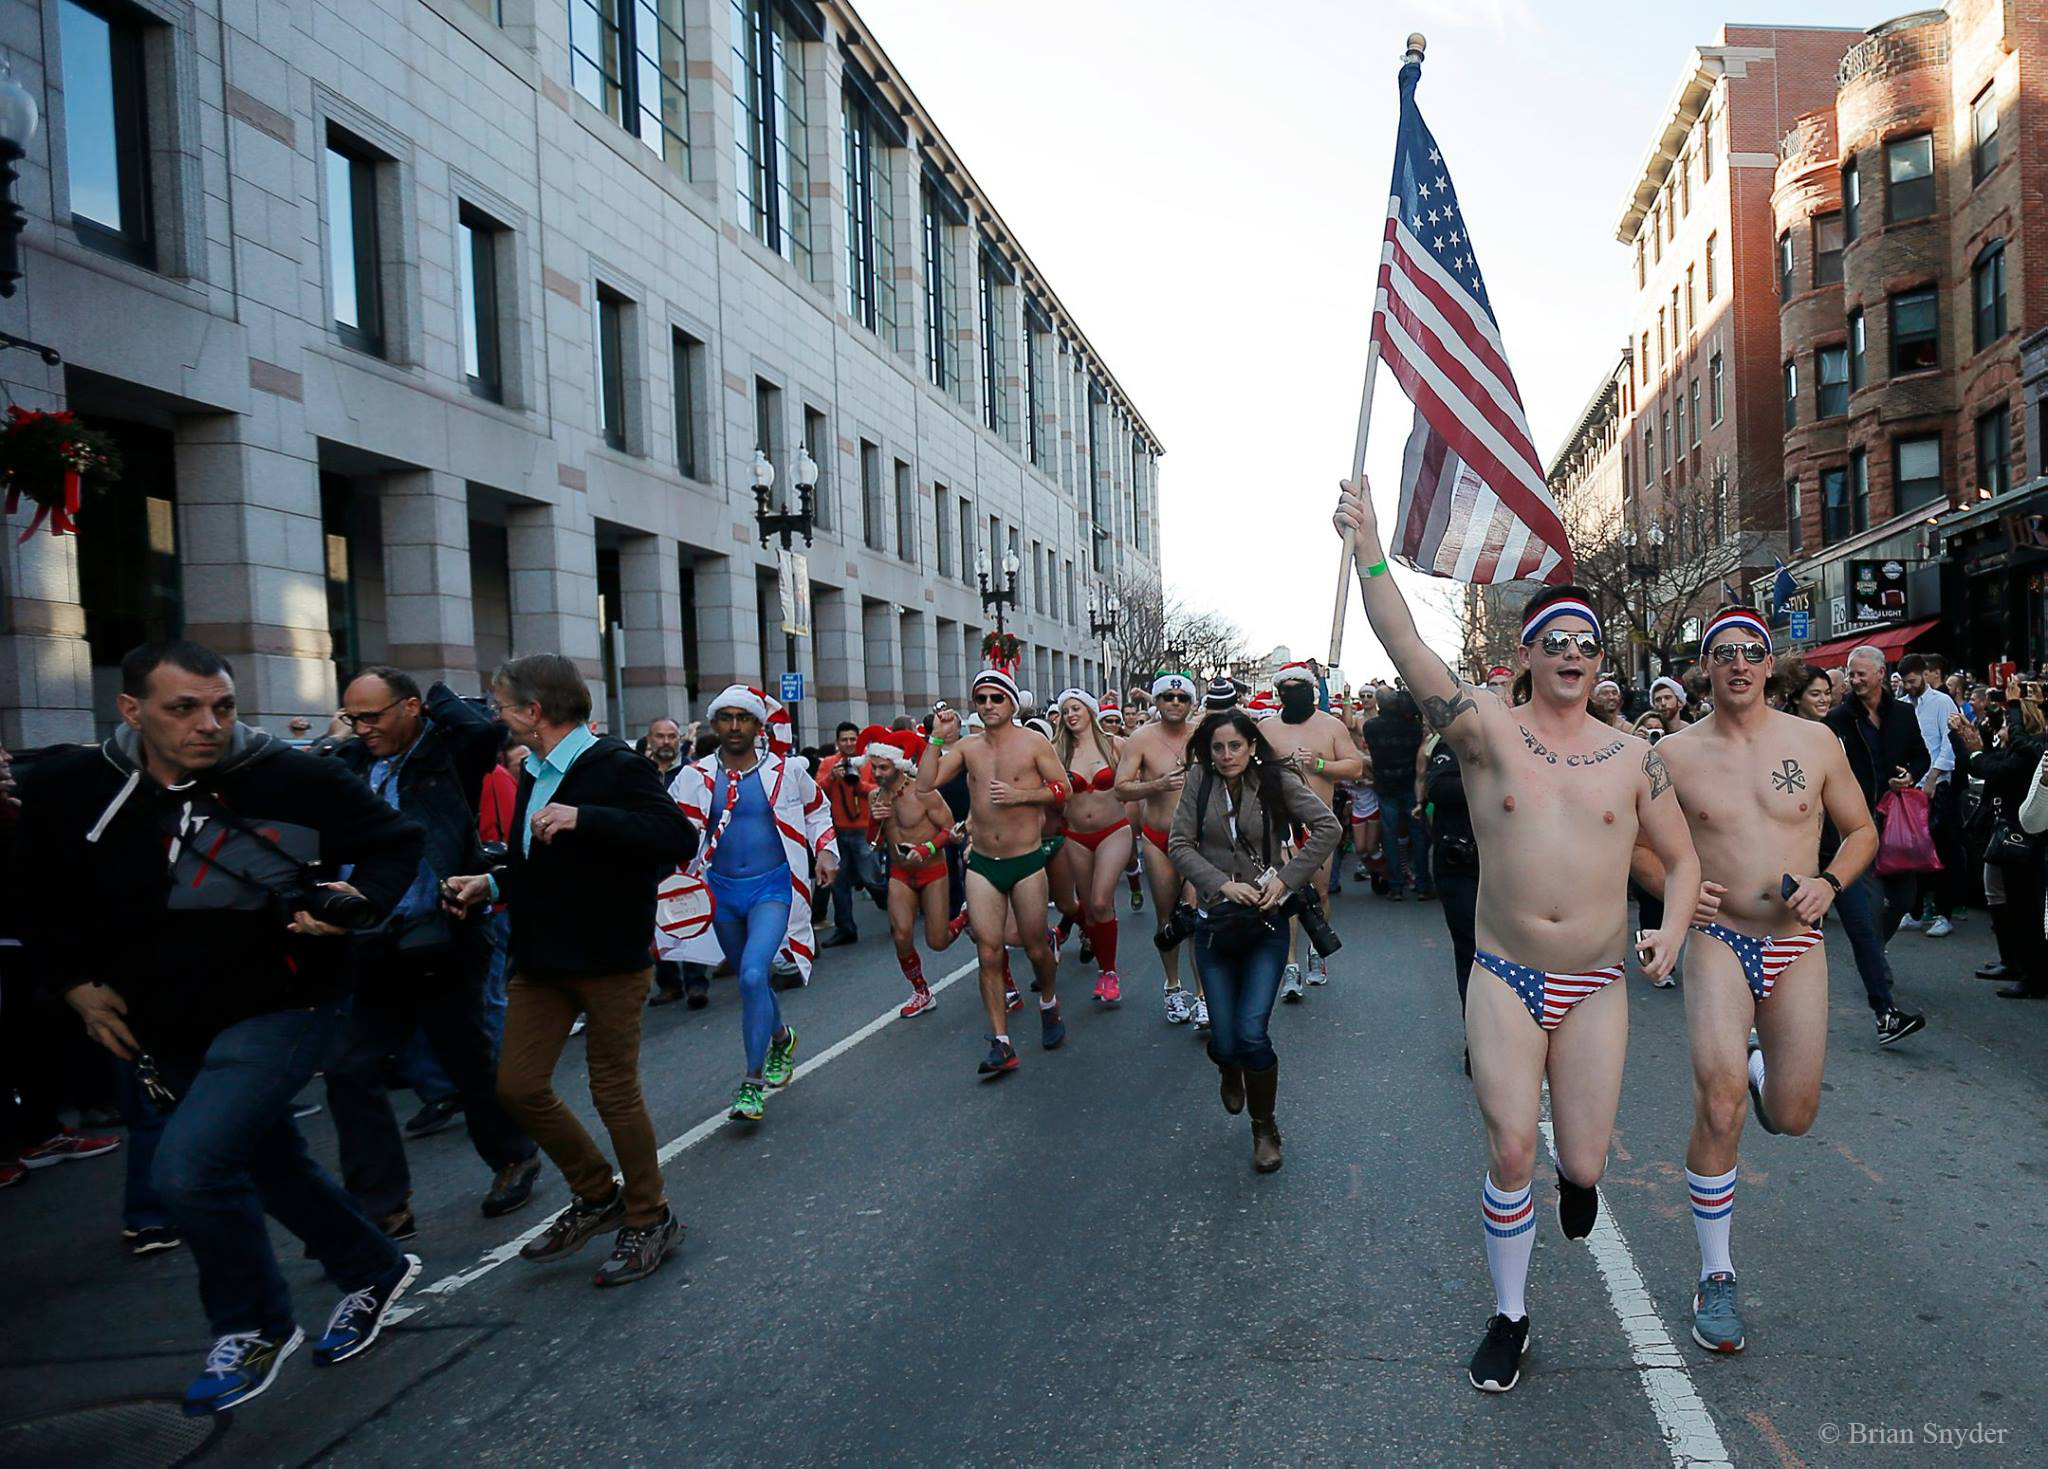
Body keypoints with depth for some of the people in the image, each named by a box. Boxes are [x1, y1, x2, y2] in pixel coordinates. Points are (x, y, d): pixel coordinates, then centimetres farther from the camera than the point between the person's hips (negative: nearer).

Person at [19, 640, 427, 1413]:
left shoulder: (296, 778, -17)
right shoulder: (63, 789, -6)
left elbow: (395, 841, -5)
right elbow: (37, 891, 12)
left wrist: (362, 904, -23)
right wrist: (74, 981, 5)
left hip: (282, 1007, -5)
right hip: (161, 1028, 6)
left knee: (189, 1166, -19)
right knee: (268, 1162, 18)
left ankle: (255, 1328, 7)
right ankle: (374, 1271, 41)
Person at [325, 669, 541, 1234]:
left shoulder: (448, 753, -5)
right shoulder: (351, 765, 8)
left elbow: (486, 729, -25)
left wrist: (437, 698, -10)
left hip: (441, 945, -5)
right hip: (372, 949, 5)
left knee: (471, 1062, 10)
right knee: (349, 1071, 4)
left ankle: (514, 1157, 34)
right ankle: (381, 1206, 16)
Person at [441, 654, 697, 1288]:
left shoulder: (615, 765, -15)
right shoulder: (535, 774, 12)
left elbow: (678, 838, -29)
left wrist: (583, 818, -33)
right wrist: (490, 884, 8)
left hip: (610, 959, -8)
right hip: (543, 956, 8)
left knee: (614, 1090, 2)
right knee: (518, 1085, 8)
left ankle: (650, 1218, 23)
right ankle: (596, 1196, 28)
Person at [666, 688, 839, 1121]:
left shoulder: (786, 770, -1)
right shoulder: (695, 777, 0)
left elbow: (817, 811, 15)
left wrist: (825, 851, 4)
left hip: (772, 886, -3)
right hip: (722, 890, 3)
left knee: (753, 974, -21)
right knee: (750, 979, 17)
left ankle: (754, 1080, -8)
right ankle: (781, 1039, 47)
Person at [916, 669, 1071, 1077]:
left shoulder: (1033, 743, -5)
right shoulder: (967, 745, 4)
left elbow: (1063, 789, -4)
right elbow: (924, 784, -3)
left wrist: (1021, 794, -17)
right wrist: (937, 738, -9)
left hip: (1026, 861, -2)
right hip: (982, 864, 3)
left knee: (1035, 946, 9)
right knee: (988, 952, -2)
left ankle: (1049, 1004, 41)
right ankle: (1001, 1044, 3)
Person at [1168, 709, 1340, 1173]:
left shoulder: (1277, 782, -6)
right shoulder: (1198, 787, -2)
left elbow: (1328, 828, -9)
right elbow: (1179, 845, -4)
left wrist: (1286, 879, -15)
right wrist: (1223, 884, -16)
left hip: (1266, 923, -2)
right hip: (1215, 922, 2)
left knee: (1252, 1032, -12)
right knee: (1225, 1040, 4)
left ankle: (1265, 1128, 13)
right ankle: (1230, 1073, 44)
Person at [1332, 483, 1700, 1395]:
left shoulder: (1633, 758, 3)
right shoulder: (1488, 730, -5)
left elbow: (1681, 856, 13)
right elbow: (1405, 646, -20)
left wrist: (1672, 927, -7)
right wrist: (1369, 549, -33)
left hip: (1597, 987, 2)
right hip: (1505, 981, -2)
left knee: (1582, 1163, 4)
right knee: (1510, 1152, -4)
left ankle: (1578, 1171, 45)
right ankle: (1509, 1316, 18)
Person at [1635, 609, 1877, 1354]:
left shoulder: (1816, 742, 1)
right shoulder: (1676, 753, -3)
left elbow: (1861, 830, 11)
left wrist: (1830, 882, -8)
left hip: (1797, 944, 2)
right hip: (1718, 941, -2)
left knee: (1792, 1118, 7)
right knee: (1719, 1109, -15)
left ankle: (1761, 1067, 47)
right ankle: (1716, 1275, 3)